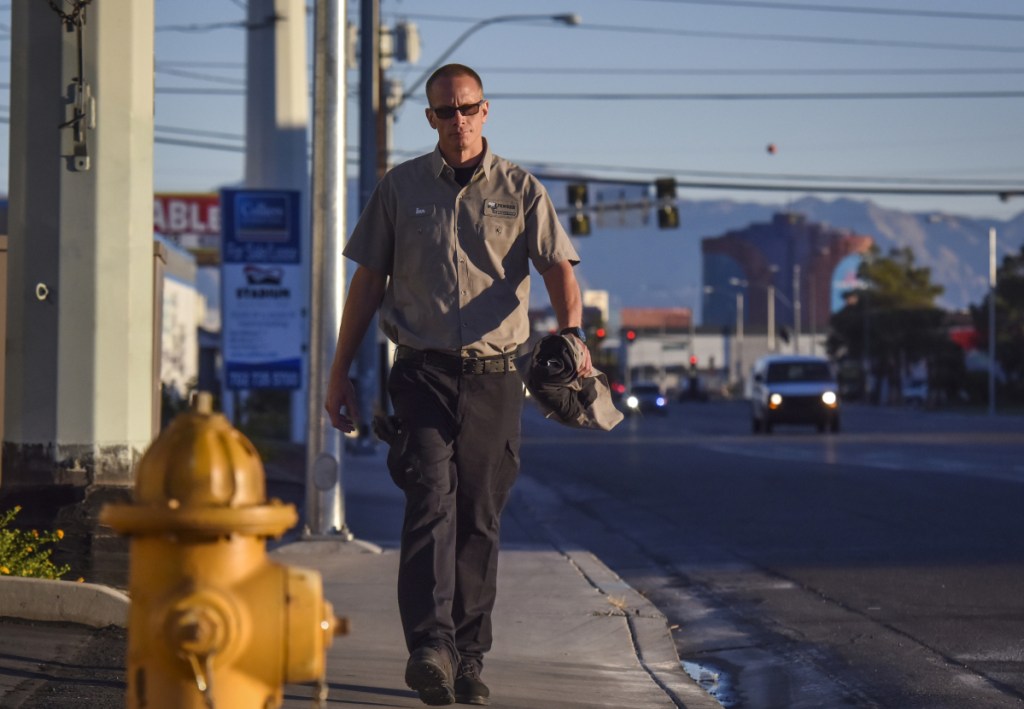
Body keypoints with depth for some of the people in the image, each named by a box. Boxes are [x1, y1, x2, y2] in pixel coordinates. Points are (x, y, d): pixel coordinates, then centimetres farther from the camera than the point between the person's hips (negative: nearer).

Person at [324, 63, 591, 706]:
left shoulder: (521, 190, 6)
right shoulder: (401, 188, 8)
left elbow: (558, 268, -4)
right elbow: (368, 282, 12)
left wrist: (572, 333, -25)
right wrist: (341, 372, 8)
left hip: (494, 376, 1)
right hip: (423, 371, -1)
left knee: (479, 519, 4)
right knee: (430, 500, -16)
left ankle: (468, 656, 12)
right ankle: (429, 646, -25)